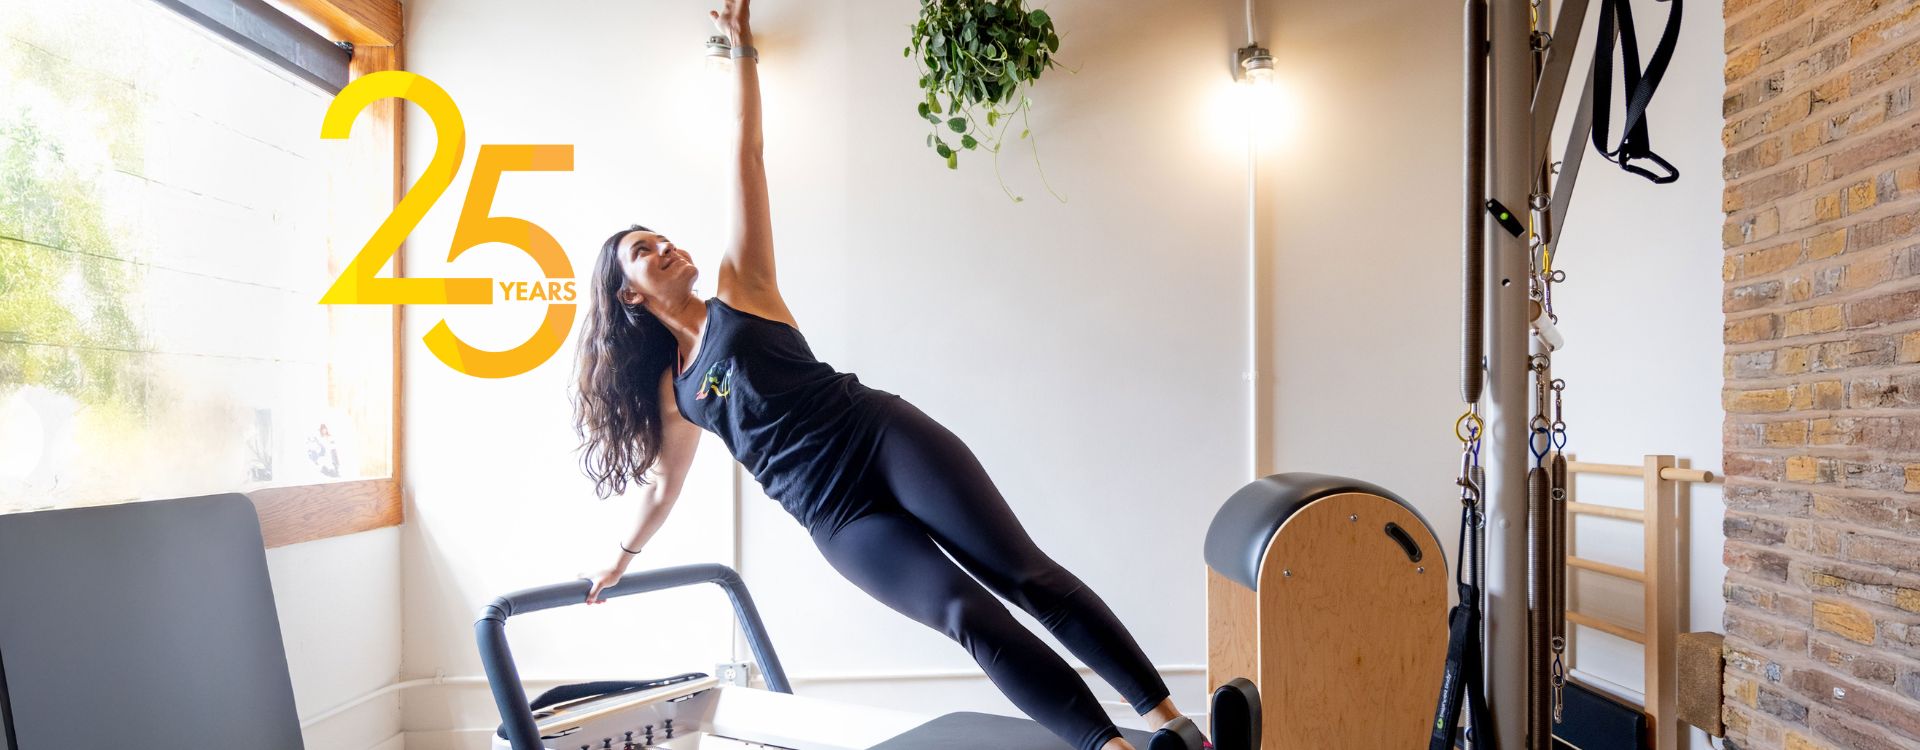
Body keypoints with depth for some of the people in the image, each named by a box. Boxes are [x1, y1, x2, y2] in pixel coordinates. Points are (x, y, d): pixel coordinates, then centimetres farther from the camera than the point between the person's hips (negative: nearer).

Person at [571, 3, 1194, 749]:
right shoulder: (670, 389, 17)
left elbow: (746, 153, 8)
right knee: (966, 614, -18)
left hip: (886, 440, -1)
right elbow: (663, 484, 32)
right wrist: (622, 557, 44)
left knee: (1027, 575, -11)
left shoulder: (739, 285, 11)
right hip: (835, 516, 2)